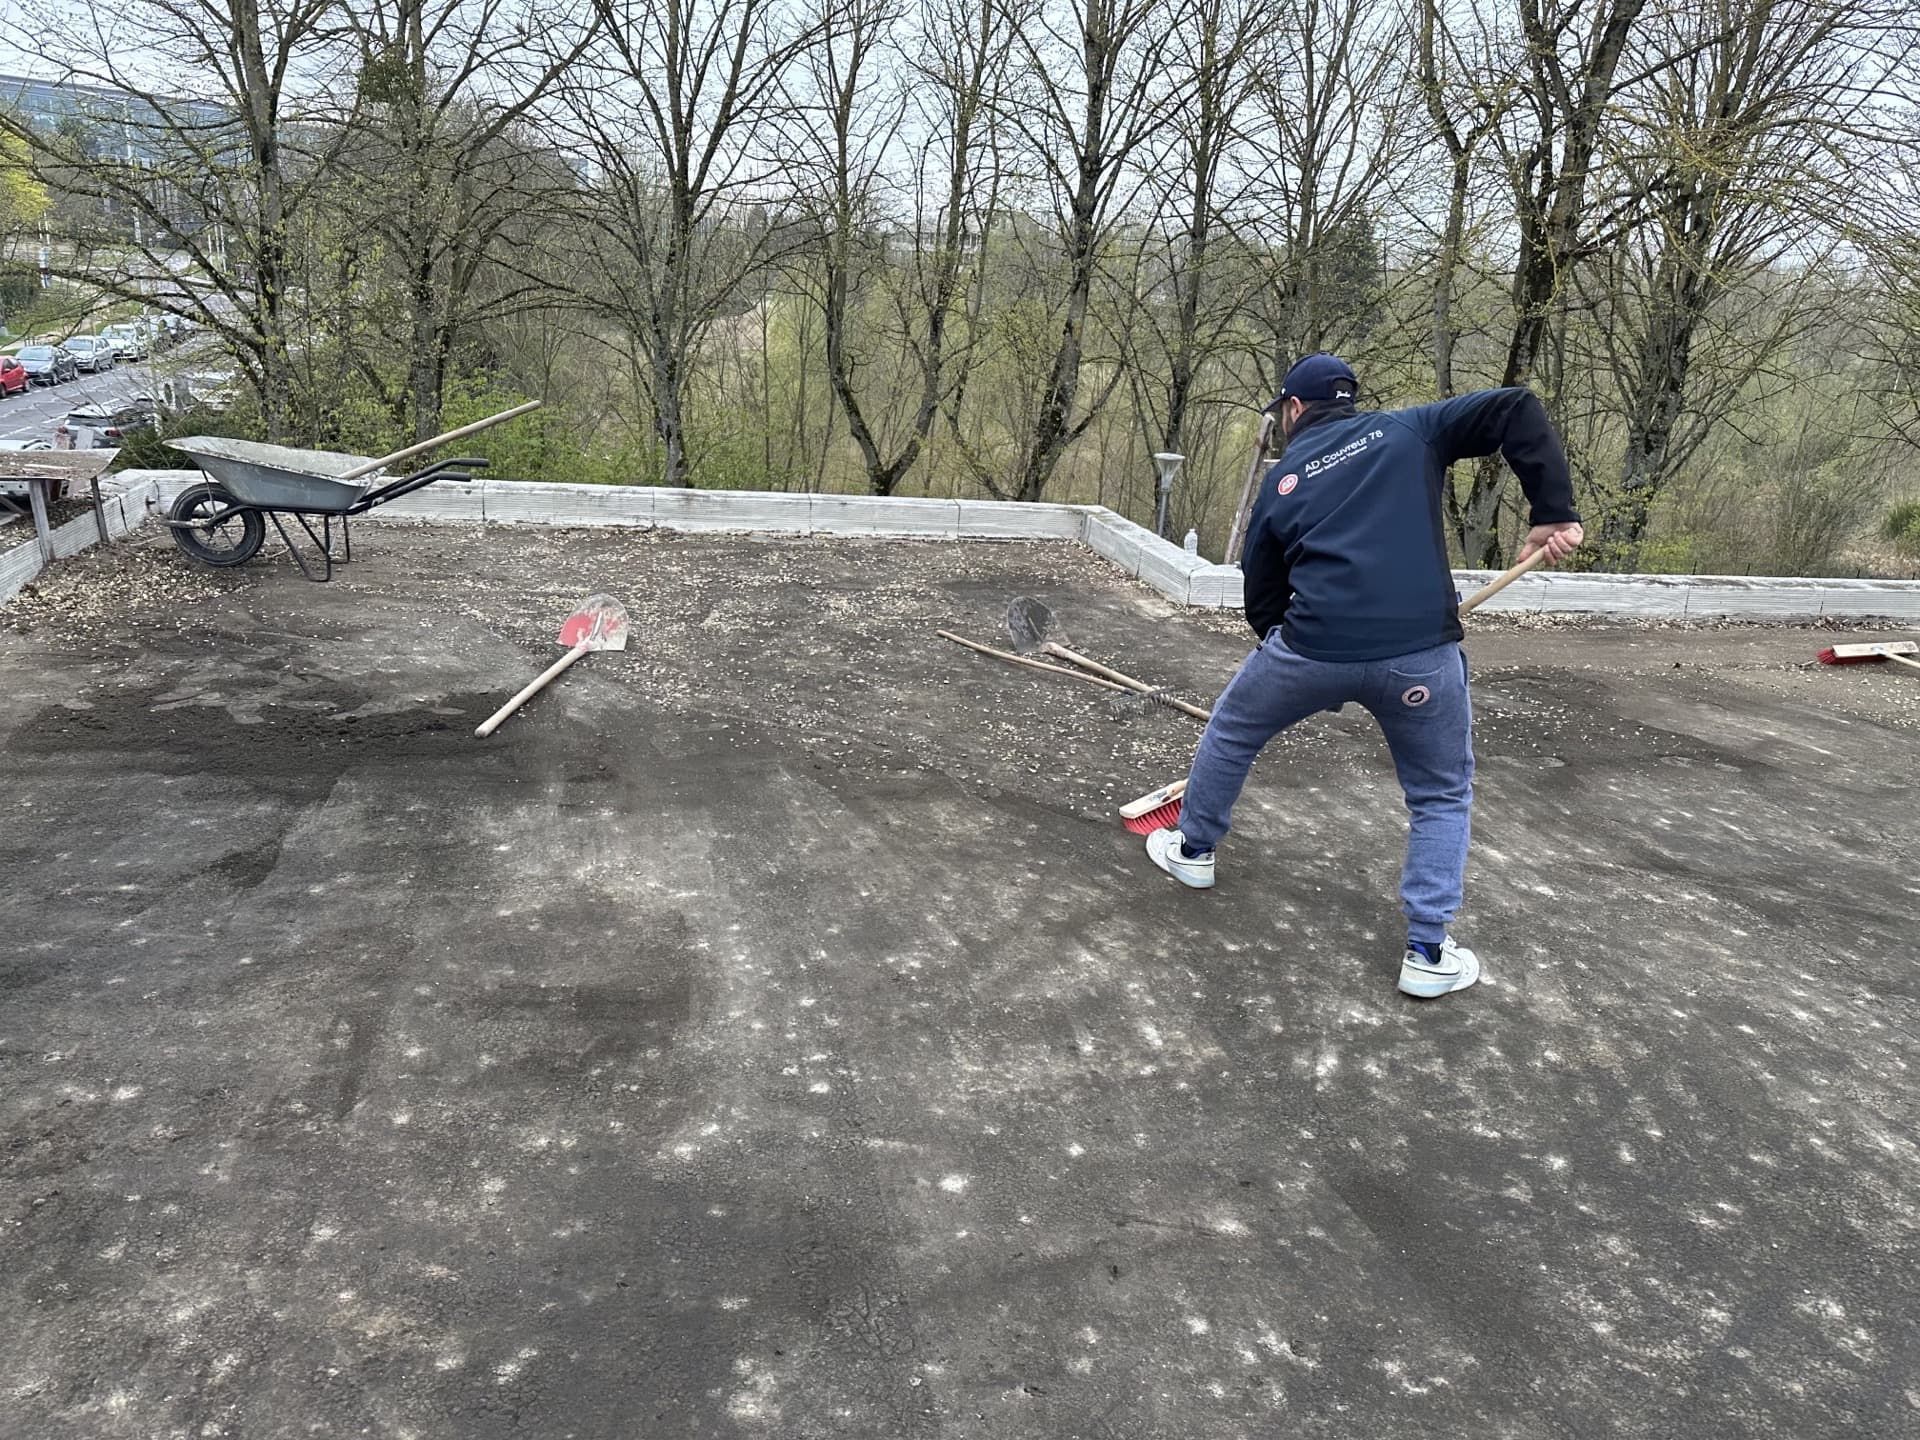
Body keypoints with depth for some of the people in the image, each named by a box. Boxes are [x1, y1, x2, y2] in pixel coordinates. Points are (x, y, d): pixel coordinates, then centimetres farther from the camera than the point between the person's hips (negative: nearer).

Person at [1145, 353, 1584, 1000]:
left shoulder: (1281, 480, 16)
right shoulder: (1410, 430, 13)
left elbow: (1261, 598, 20)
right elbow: (1517, 409, 1)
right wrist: (1554, 512, 1)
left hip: (1313, 646, 0)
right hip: (1421, 652, 0)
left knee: (1231, 730, 28)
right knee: (1443, 797, 19)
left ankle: (1193, 849, 45)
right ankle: (1428, 955, 17)